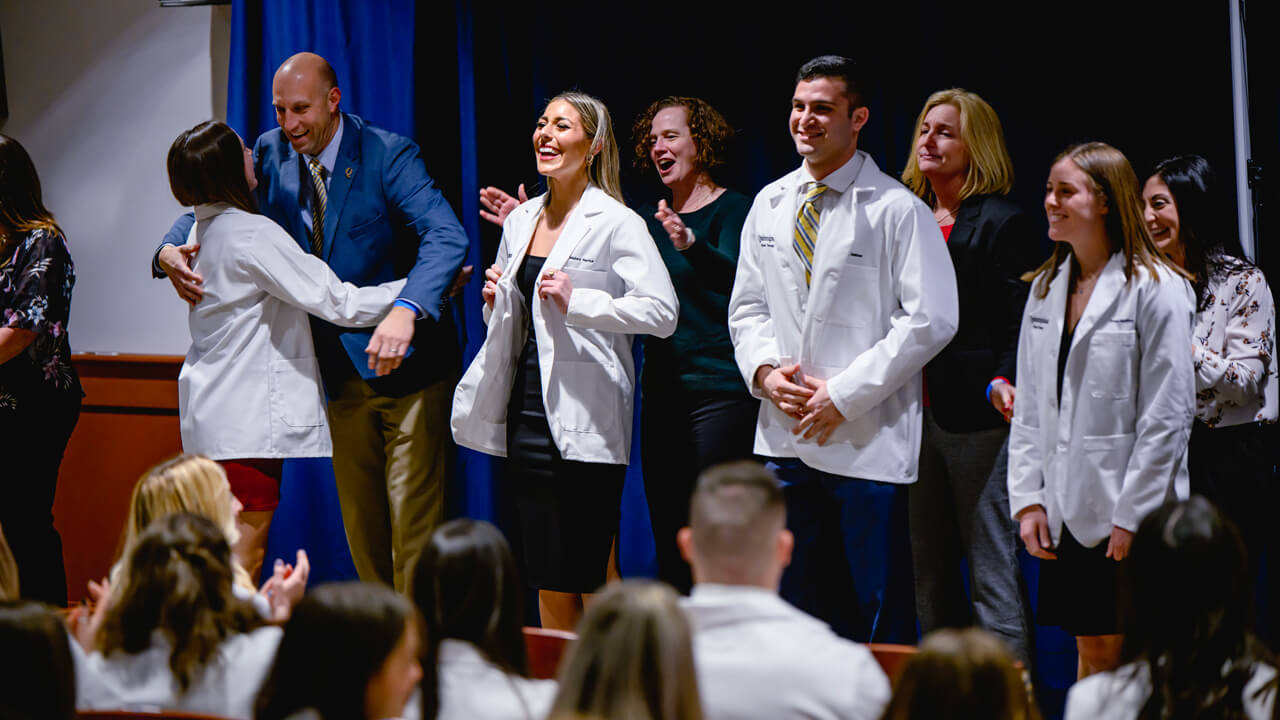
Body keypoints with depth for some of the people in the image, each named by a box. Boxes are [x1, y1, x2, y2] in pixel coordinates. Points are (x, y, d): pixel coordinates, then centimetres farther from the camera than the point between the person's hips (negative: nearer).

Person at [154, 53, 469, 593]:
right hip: (341, 368, 6)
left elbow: (447, 237, -28)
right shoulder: (272, 154, 2)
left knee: (414, 522, -8)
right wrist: (170, 252, -16)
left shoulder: (387, 154, -16)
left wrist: (406, 311, -46)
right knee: (360, 526, 12)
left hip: (407, 362, -6)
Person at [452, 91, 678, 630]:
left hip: (584, 418, -7)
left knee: (593, 581, -6)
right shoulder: (521, 220, 15)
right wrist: (496, 303, 5)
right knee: (548, 584, 9)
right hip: (527, 412, 7)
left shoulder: (615, 223, -6)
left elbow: (661, 312, -16)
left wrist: (577, 302, -20)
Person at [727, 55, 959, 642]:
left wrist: (843, 395, -14)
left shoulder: (898, 209, -6)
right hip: (785, 437, 6)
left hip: (868, 440, -6)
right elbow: (747, 307, 18)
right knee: (797, 605, 11)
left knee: (879, 616, -4)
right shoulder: (770, 205, 13)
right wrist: (765, 370, -3)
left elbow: (930, 319, -11)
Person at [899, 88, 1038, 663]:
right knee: (929, 578, 11)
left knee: (993, 580, -6)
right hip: (918, 415, 7)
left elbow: (1020, 328, -9)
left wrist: (1001, 383, -25)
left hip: (977, 420, -7)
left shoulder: (1002, 223, -4)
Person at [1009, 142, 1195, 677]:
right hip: (1069, 512, 6)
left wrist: (1132, 517, -14)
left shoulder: (1155, 288, -9)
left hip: (1132, 517, -6)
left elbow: (1167, 416, -12)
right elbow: (1030, 407, 13)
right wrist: (1028, 501, 4)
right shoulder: (1045, 288, 12)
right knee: (1092, 656, 10)